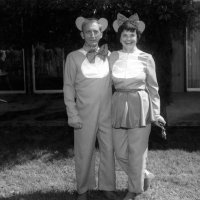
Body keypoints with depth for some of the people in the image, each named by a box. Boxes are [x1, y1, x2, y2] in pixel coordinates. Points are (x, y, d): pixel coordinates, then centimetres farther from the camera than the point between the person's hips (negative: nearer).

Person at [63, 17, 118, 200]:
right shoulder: (73, 57, 0)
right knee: (84, 152, 5)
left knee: (109, 150, 7)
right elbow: (68, 87, -1)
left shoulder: (108, 55, 6)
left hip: (107, 113, 2)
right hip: (85, 115, -2)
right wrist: (72, 114, -7)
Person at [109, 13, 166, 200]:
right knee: (120, 153, 7)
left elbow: (153, 87, 4)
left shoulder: (146, 58, -1)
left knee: (137, 151, 3)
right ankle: (144, 175, 33)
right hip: (119, 106, 3)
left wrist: (156, 112, 3)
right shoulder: (112, 57, 4)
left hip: (140, 106, -3)